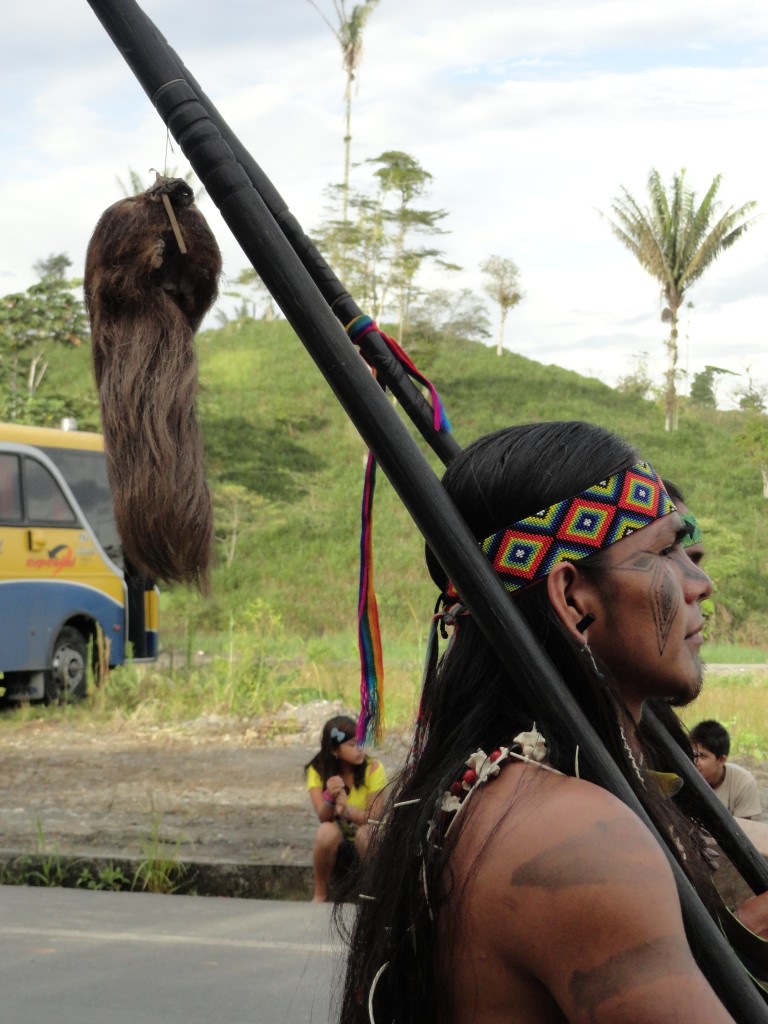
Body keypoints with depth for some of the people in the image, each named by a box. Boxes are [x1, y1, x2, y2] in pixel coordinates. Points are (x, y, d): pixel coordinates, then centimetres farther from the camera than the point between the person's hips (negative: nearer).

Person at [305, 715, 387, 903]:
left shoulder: (373, 769, -15)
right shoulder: (317, 771, -9)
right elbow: (323, 818, -19)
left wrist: (346, 808, -41)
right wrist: (329, 797, -42)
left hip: (367, 845, -1)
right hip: (338, 845, 1)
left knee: (366, 832, -35)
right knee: (326, 832, -33)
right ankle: (320, 894, -12)